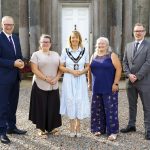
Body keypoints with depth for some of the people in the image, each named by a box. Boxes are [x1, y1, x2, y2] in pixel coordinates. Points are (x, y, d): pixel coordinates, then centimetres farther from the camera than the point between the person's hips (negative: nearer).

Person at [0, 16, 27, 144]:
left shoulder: (16, 38, 12)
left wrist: (21, 62, -6)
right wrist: (13, 63, -21)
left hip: (15, 76, 7)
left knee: (13, 104, 15)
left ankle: (11, 127, 28)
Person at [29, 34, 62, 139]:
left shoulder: (56, 54, 13)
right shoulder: (36, 54, 1)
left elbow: (60, 68, 10)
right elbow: (34, 69, -9)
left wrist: (56, 78, -8)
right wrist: (46, 78, -16)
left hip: (54, 86, 3)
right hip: (40, 86, -3)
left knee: (53, 107, 6)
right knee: (42, 107, 0)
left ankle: (53, 127, 20)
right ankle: (42, 129, 11)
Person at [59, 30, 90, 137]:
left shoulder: (84, 51, 5)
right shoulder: (65, 51, 3)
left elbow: (87, 66, 9)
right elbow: (61, 67, 3)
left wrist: (81, 72, -10)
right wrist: (71, 71, -12)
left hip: (81, 80, 1)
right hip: (69, 80, -1)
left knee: (80, 101, -2)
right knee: (70, 101, -2)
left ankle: (78, 127, 11)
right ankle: (72, 128, 10)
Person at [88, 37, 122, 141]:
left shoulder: (112, 55, -3)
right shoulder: (94, 56, 11)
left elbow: (118, 69, -9)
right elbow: (90, 70, 17)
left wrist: (116, 83, -14)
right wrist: (89, 82, 13)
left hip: (109, 88, -5)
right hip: (97, 88, 5)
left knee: (110, 109, -4)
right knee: (97, 109, 9)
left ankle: (113, 131, 3)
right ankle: (99, 129, 21)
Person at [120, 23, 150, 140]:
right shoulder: (128, 46, 12)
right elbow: (125, 62, 11)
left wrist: (137, 76, -14)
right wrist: (129, 74, -5)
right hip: (130, 81, 5)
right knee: (132, 105, 15)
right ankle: (131, 125, 27)